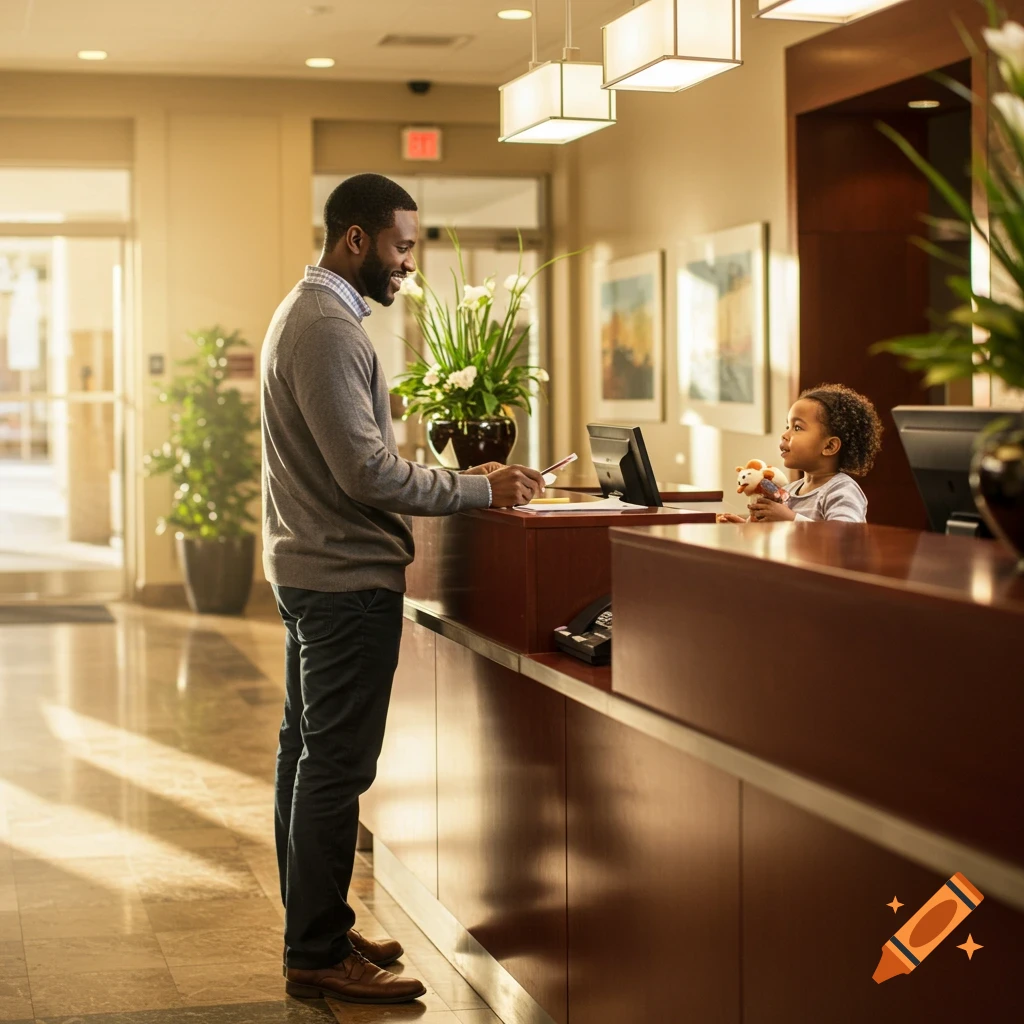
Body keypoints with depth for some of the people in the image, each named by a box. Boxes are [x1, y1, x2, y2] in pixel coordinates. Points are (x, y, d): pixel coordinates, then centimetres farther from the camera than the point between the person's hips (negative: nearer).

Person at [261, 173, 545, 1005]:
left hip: (313, 570, 11)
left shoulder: (309, 314, 16)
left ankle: (315, 931, 25)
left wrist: (462, 478, 10)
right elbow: (367, 471, -23)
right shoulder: (328, 327, -18)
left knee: (309, 755, 15)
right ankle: (318, 955, 0)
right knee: (337, 765, -6)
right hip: (347, 576, -11)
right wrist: (482, 490, -16)